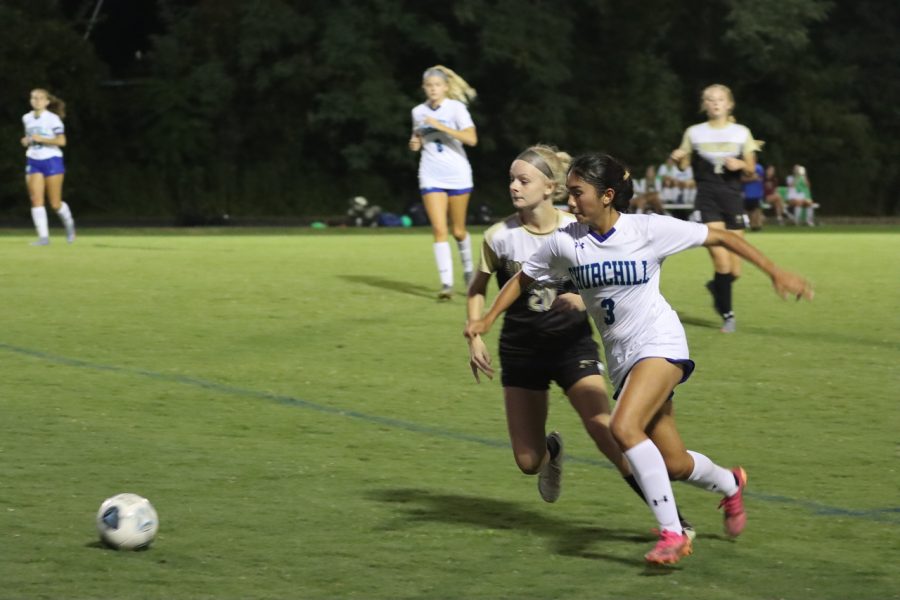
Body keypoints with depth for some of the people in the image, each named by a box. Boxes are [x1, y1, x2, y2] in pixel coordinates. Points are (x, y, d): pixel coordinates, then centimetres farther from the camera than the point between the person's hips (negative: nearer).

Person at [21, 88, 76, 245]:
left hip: (51, 161, -5)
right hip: (33, 162, 5)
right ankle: (43, 237, -10)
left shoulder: (53, 119, -8)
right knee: (36, 200, -9)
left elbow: (61, 141, -15)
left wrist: (40, 139, -20)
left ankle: (69, 223, 30)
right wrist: (26, 140, 4)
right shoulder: (27, 118, 9)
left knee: (55, 203, 0)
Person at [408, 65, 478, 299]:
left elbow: (471, 139, -20)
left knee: (458, 231, 9)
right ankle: (446, 283, -15)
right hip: (431, 177, 2)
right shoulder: (418, 112, 5)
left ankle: (468, 270, 36)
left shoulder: (456, 108, -8)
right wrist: (415, 143, -2)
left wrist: (441, 127, -24)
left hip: (458, 175, -2)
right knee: (439, 230, -12)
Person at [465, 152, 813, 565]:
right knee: (673, 465, 6)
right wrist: (487, 319, -1)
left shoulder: (649, 229, -12)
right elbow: (523, 279, 13)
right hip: (621, 357, 5)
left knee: (624, 427, -29)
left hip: (659, 343, -5)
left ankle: (672, 533, -22)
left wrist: (776, 273, -7)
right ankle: (730, 485, 41)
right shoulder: (565, 242, -3)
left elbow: (720, 237, -4)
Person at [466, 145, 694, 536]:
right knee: (528, 462, 1)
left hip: (572, 343, -2)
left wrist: (582, 298, -18)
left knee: (604, 427, -21)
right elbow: (478, 289, 8)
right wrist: (474, 337, -2)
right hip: (521, 349, 2)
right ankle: (551, 451, 42)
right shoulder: (500, 236, -7)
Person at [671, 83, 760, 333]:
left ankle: (716, 286, 35)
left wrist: (740, 164, -12)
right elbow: (684, 164, 10)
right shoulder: (694, 133, 7)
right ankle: (727, 315, -2)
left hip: (732, 197, 2)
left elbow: (751, 167, 10)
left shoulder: (741, 133, 8)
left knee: (734, 270, 0)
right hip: (707, 198, -2)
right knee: (721, 261, -16)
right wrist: (678, 157, -12)